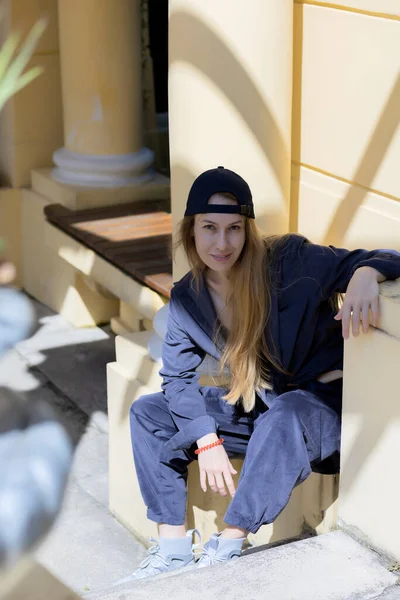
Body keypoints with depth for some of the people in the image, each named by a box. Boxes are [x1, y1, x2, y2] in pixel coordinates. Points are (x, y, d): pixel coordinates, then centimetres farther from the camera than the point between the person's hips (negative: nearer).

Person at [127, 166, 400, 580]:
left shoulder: (289, 260, -20)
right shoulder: (187, 297, -4)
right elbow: (177, 377, 2)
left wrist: (364, 275, -48)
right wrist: (207, 442, -13)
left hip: (322, 404, -6)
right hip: (253, 408, 6)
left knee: (283, 417, -40)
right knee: (147, 413, -1)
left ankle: (227, 547, -30)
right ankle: (173, 547, -2)